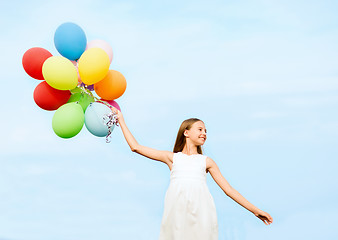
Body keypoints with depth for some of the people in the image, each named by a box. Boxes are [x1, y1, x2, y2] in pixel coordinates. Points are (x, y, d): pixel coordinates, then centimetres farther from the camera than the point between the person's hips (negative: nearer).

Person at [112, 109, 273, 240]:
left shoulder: (206, 161, 23)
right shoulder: (172, 158, 21)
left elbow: (228, 189, 21)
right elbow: (136, 147, 21)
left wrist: (254, 210, 16)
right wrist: (121, 121, 24)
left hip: (200, 209, 1)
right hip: (177, 209, -1)